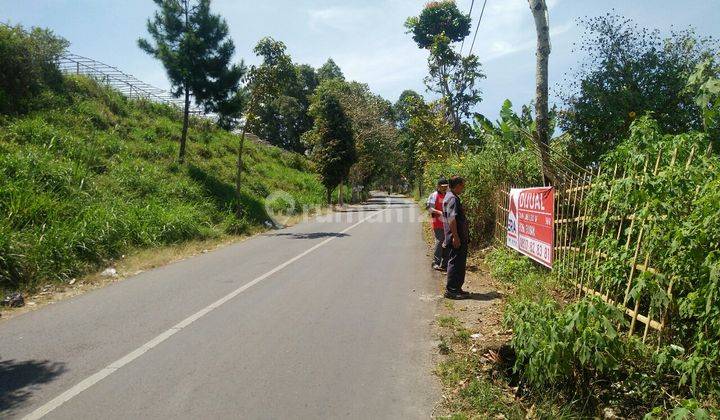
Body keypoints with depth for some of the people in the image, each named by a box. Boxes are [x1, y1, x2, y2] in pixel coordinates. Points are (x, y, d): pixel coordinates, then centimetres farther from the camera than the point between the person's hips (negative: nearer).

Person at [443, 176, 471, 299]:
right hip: (456, 239, -11)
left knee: (460, 263, 15)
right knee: (455, 263, -5)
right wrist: (455, 237, -26)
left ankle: (457, 288, 23)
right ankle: (451, 290, 1)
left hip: (460, 238, 11)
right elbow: (451, 219, -25)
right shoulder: (452, 199, -16)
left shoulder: (452, 197, 18)